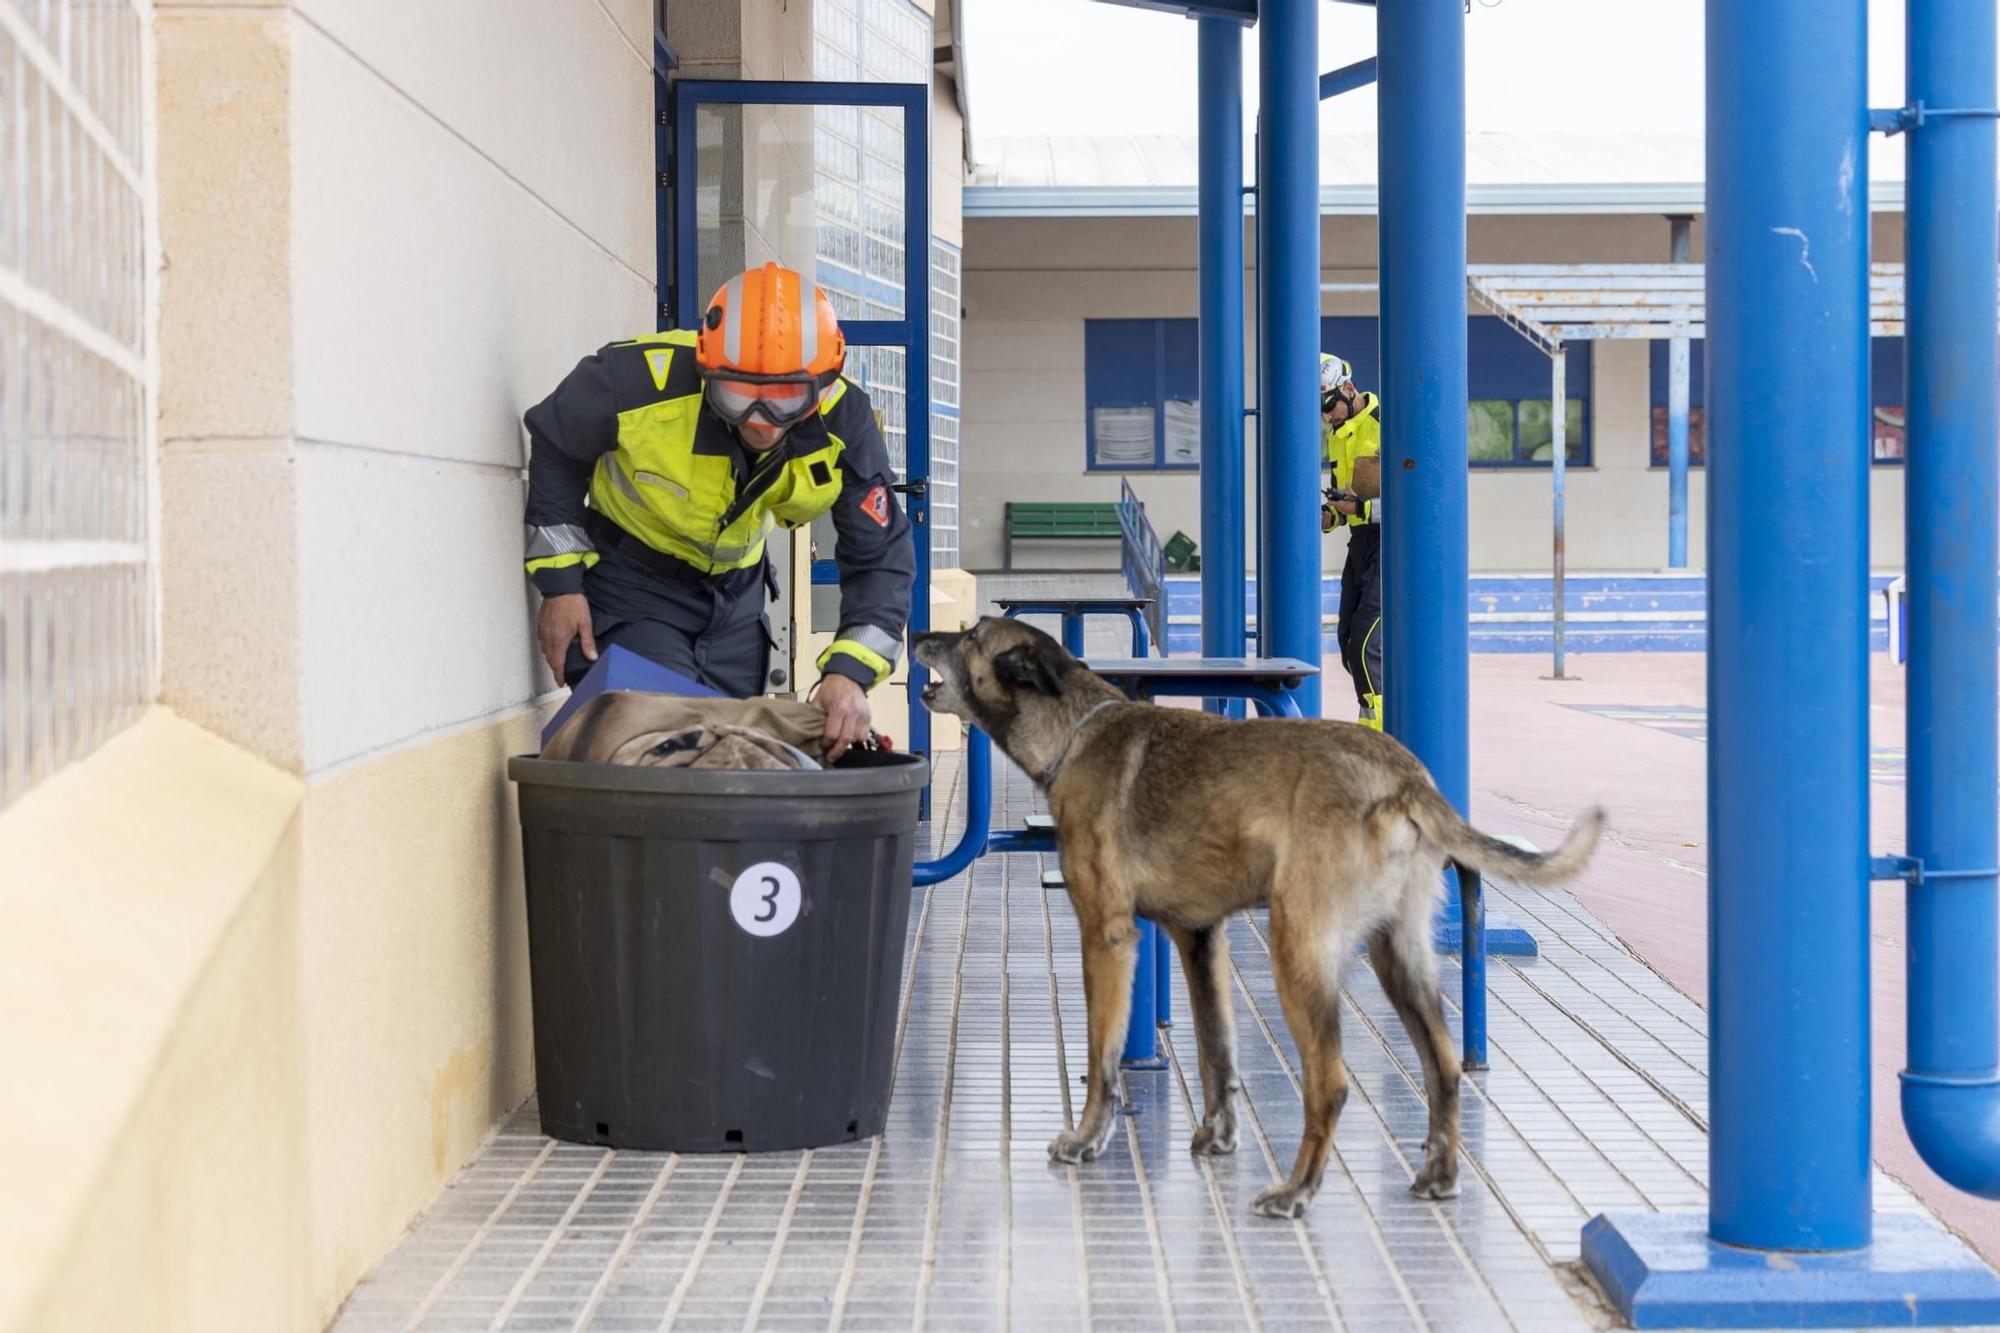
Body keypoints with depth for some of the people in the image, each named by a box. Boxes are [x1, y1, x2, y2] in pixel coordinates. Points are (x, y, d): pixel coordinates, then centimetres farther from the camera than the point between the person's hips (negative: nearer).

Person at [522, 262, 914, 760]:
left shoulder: (843, 424, -24)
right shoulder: (640, 379, -31)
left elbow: (881, 557, -16)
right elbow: (554, 450, -10)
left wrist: (851, 671, -32)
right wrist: (560, 584, -10)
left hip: (735, 592, 4)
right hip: (632, 583, -3)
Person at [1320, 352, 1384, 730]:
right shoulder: (1337, 432, 14)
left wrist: (1364, 507, -22)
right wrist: (1330, 515, 6)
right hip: (1361, 539, 9)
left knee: (1366, 642, -14)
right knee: (1350, 644, 10)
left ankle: (1377, 732, -9)